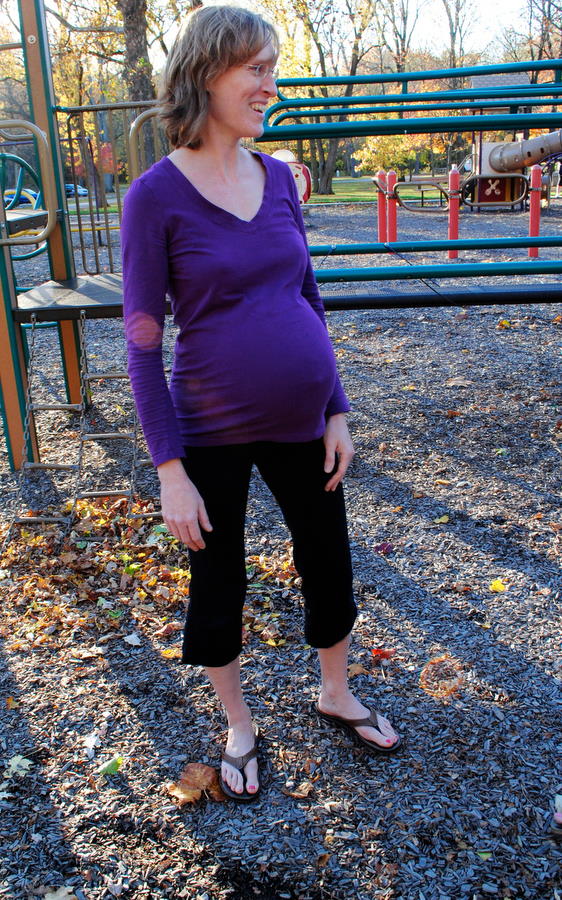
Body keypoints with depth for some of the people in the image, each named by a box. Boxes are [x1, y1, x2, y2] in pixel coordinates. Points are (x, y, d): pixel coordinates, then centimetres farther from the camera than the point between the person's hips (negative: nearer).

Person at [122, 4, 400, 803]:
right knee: (218, 587, 13)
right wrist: (170, 469, -13)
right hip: (213, 435, -4)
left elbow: (309, 300, 9)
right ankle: (239, 725, 40)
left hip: (301, 422, 5)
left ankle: (336, 693, 45)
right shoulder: (157, 196, -12)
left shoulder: (279, 178, 2)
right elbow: (143, 343, -12)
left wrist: (336, 411, 5)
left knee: (330, 566, 17)